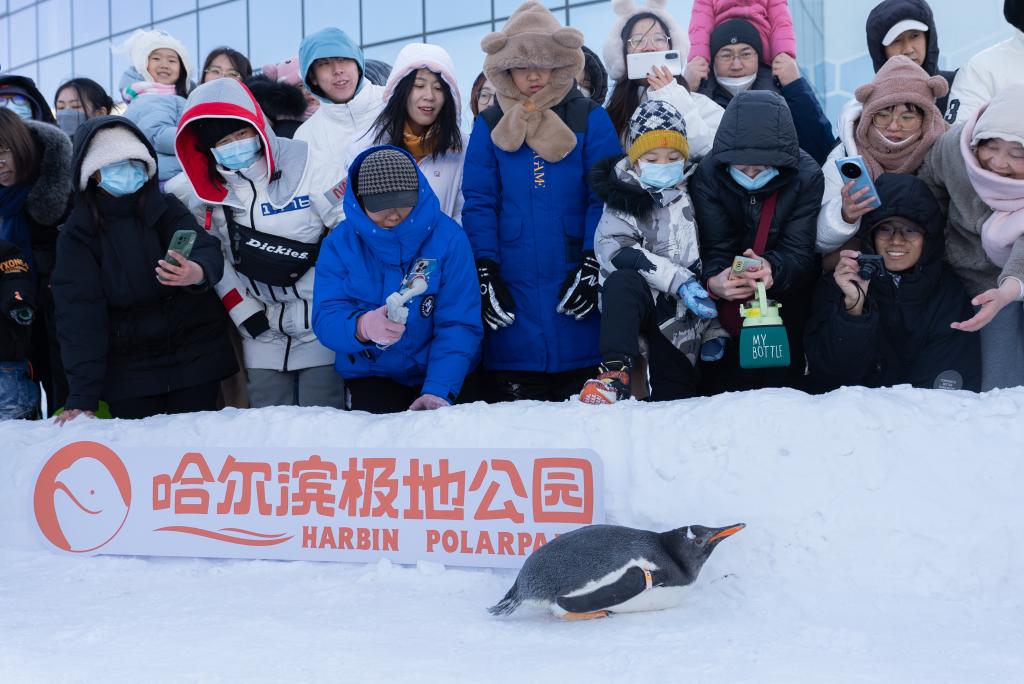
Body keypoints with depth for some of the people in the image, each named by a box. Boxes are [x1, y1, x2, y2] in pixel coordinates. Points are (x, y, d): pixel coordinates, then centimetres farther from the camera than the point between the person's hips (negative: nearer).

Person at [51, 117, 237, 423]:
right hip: (128, 371, 0)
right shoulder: (77, 234, -2)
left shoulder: (167, 208, 0)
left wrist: (199, 272, -43)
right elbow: (79, 313, -9)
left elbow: (205, 247, -17)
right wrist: (82, 394, -20)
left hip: (195, 358, 1)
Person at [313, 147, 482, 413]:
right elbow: (326, 318, -11)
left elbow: (460, 326, -12)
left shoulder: (448, 237, -9)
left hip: (438, 373, 0)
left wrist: (439, 391, -25)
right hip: (371, 377, 1)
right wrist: (362, 327, -35)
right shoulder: (340, 243, -4)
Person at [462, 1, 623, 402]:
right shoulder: (489, 125, 10)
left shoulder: (589, 119, 5)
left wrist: (593, 265, -10)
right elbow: (478, 202, 5)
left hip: (572, 278, -1)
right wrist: (485, 270, -5)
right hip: (511, 285, 1)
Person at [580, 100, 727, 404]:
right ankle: (617, 371, -42)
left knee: (676, 398, -4)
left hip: (681, 314, 3)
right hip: (634, 299, -3)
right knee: (622, 281, -36)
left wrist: (713, 329, 10)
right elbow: (615, 250, -17)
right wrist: (677, 279, -25)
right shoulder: (624, 199, 0)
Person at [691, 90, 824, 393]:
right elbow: (715, 248, -22)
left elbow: (799, 251, -23)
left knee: (784, 381, 0)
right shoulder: (707, 175, -18)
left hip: (785, 294, 0)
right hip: (727, 300, 0)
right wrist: (714, 280, -46)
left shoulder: (806, 176, -19)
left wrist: (772, 268, -47)